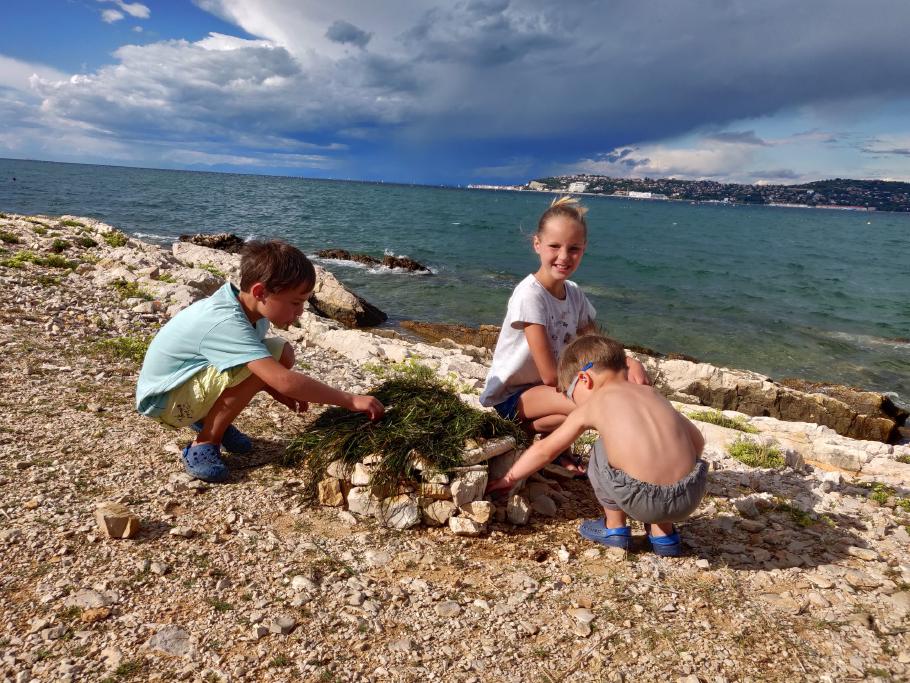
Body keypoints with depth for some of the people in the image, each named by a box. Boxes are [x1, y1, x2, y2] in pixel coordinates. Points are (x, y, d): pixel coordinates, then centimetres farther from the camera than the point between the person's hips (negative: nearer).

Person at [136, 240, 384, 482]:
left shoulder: (251, 309, -8)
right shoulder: (226, 323, -35)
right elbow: (284, 381, -42)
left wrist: (283, 394, -10)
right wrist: (351, 400, -37)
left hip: (196, 376, 9)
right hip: (164, 400, -9)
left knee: (282, 354, -6)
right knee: (253, 368, -32)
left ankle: (210, 419, 6)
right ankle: (203, 445, -13)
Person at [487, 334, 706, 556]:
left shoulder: (591, 406, 9)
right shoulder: (651, 393, 19)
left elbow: (544, 450, 20)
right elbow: (697, 441, 24)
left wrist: (508, 479, 33)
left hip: (644, 502, -4)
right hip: (692, 497, 5)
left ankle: (614, 528, 26)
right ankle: (663, 533, 34)